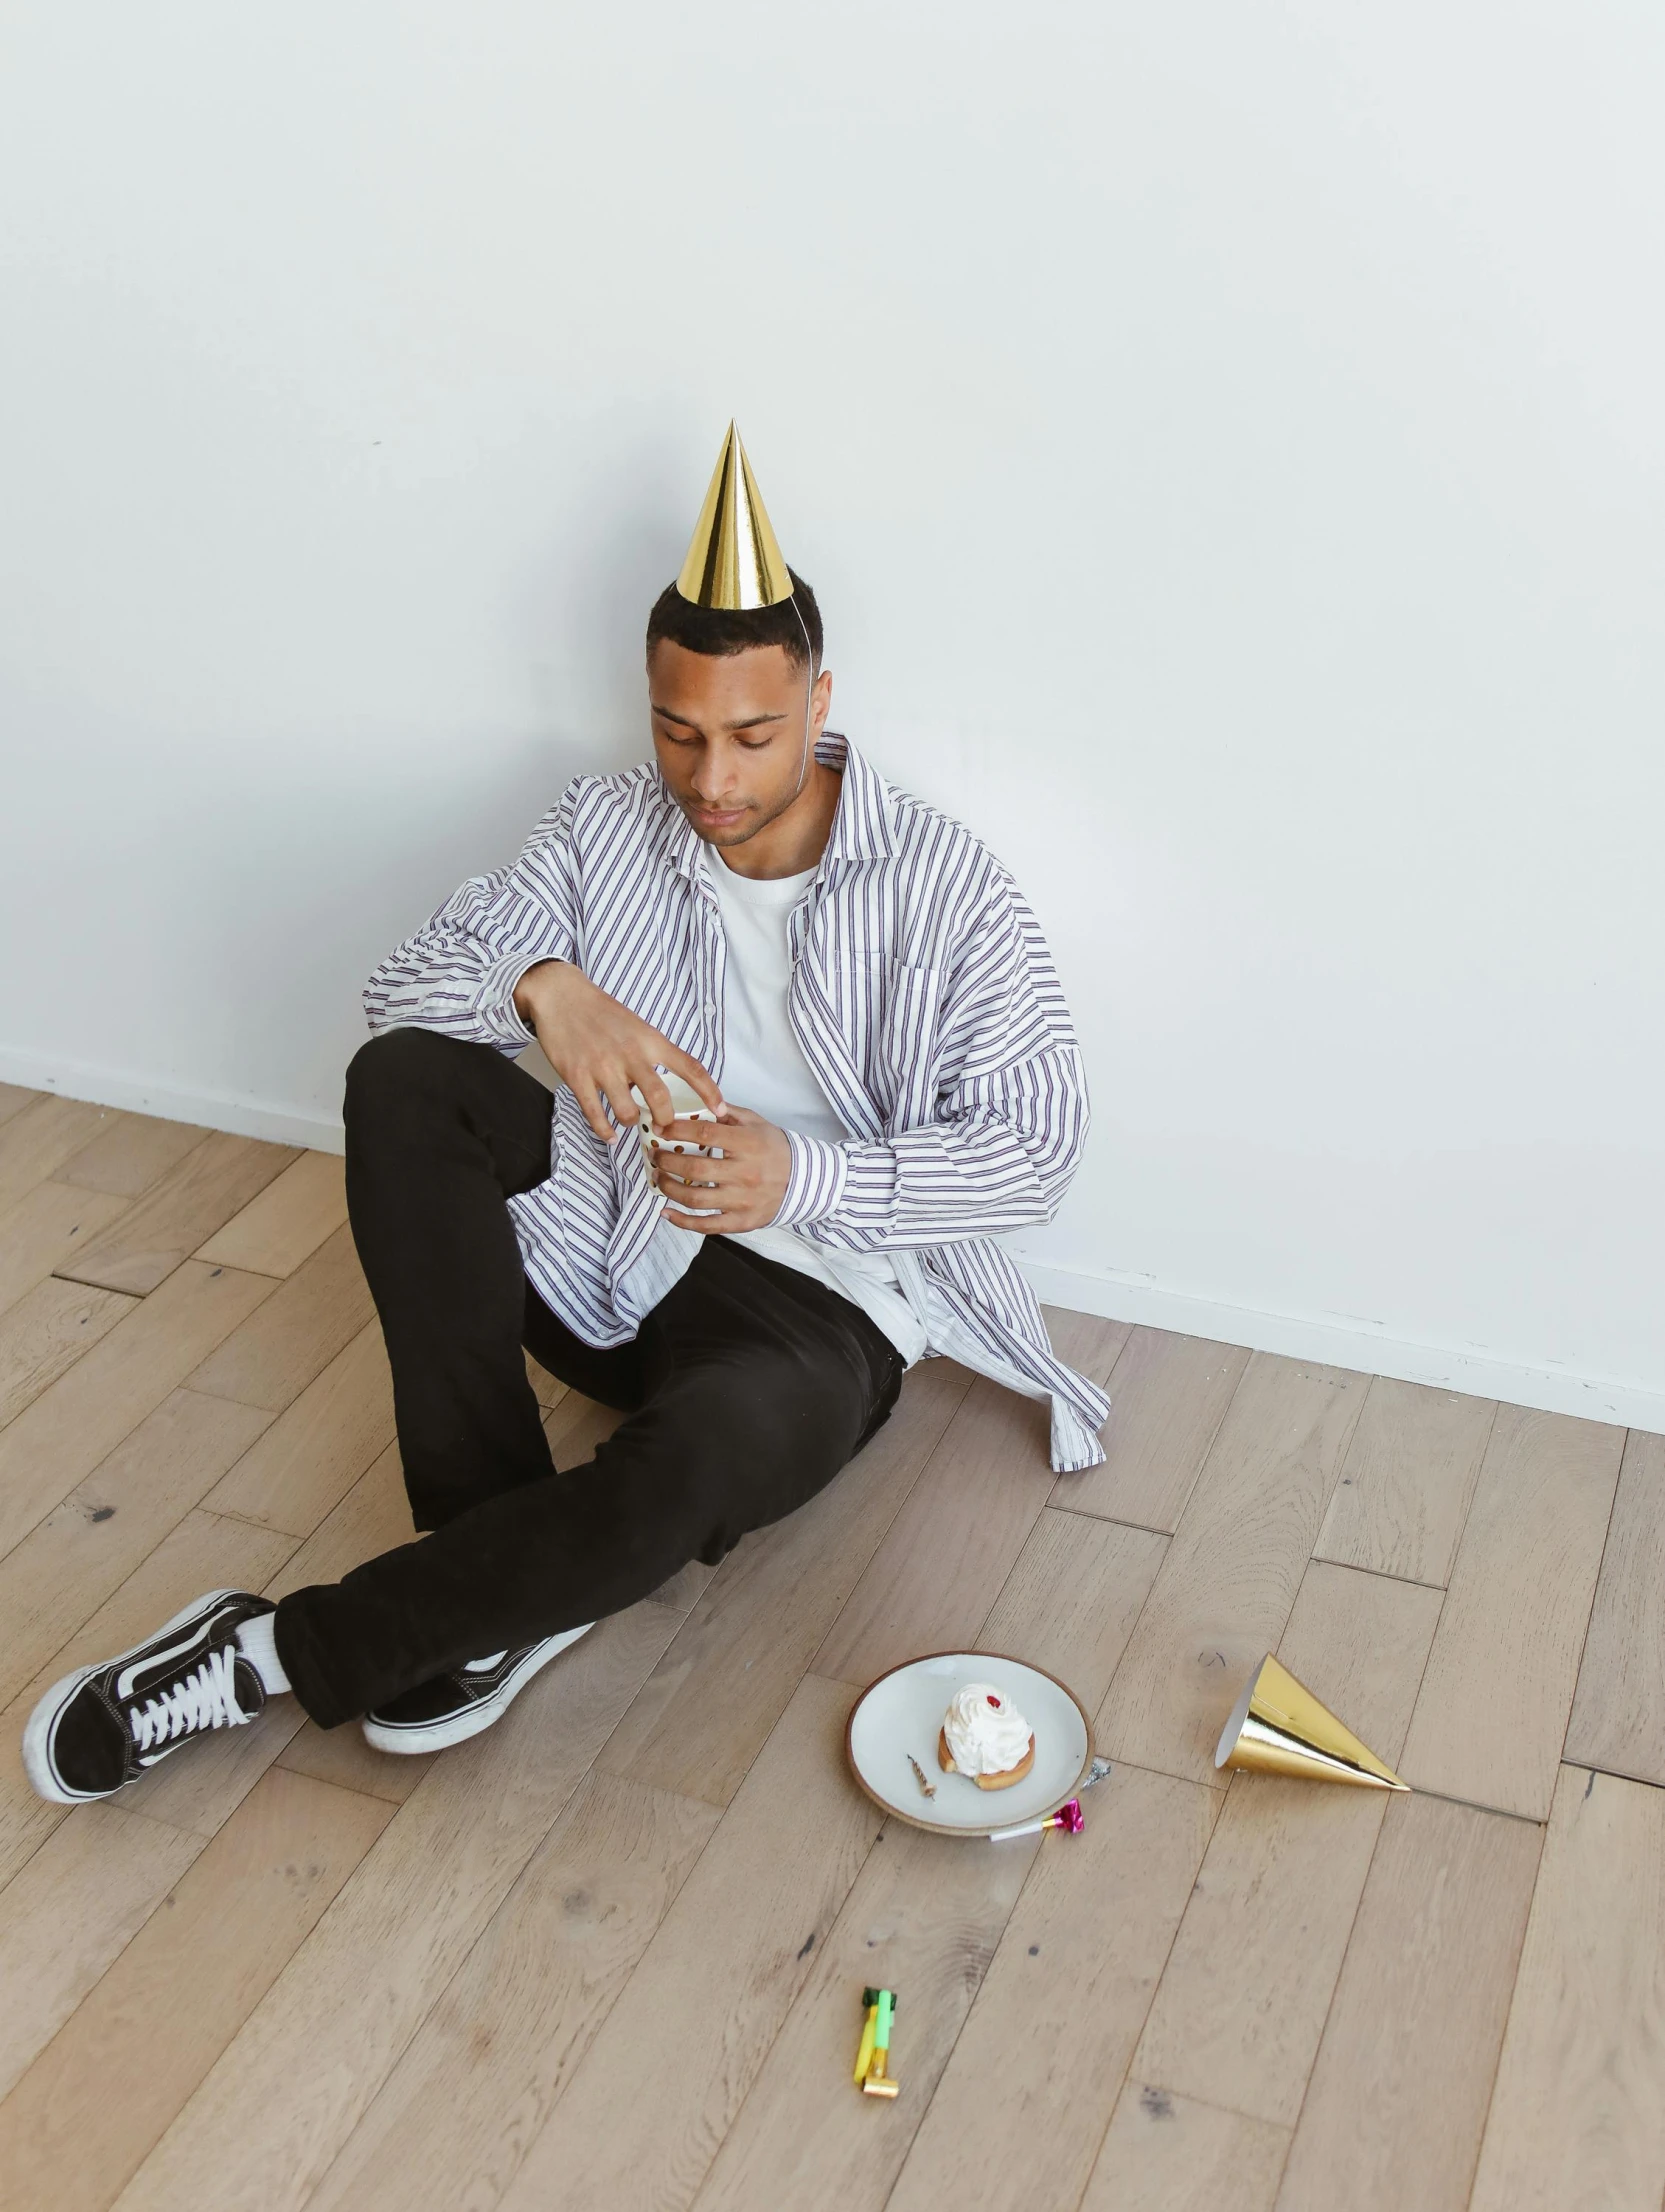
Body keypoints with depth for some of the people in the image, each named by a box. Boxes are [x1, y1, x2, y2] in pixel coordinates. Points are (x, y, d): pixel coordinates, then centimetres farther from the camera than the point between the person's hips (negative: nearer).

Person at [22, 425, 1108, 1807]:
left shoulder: (941, 884, -9)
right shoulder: (608, 829, 2)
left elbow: (1039, 1142, -12)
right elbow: (403, 987, -3)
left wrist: (804, 1175, -27)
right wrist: (538, 986, -28)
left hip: (815, 1304, -4)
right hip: (606, 1246, 5)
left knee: (697, 1455, -39)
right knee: (401, 1077, -21)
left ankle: (274, 1652, -20)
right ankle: (495, 1566, -21)